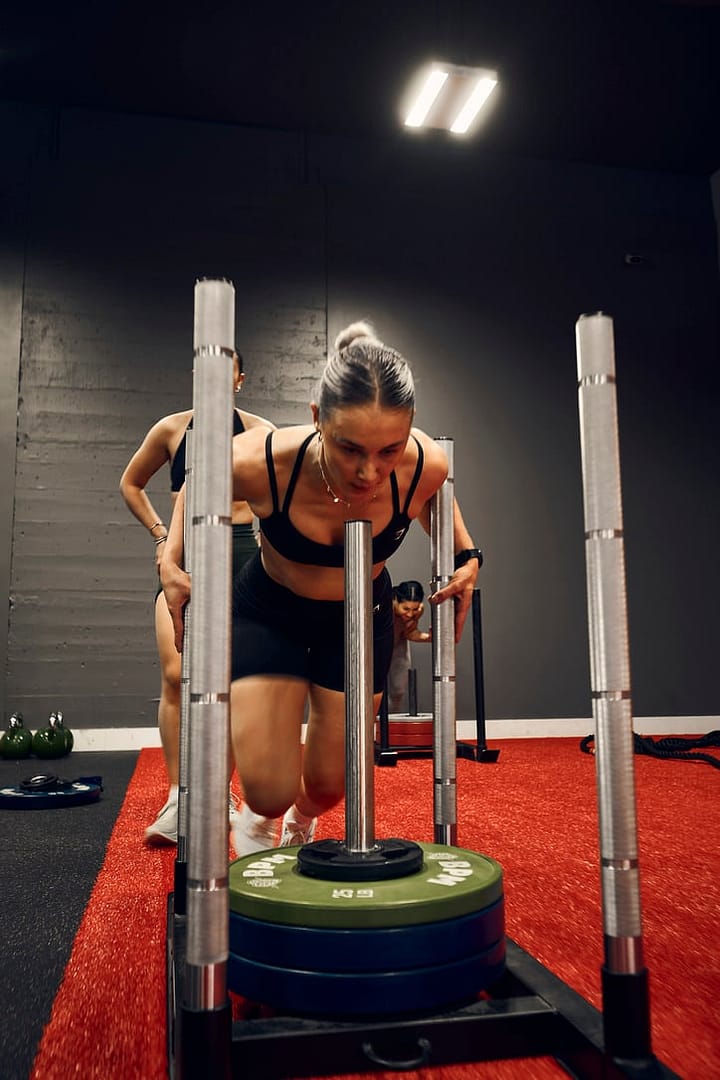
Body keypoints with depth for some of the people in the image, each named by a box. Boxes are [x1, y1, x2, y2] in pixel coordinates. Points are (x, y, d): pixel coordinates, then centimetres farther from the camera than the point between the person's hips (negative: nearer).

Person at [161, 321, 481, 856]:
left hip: (360, 616, 2)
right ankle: (257, 820, 33)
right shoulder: (259, 462, -35)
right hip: (269, 611, -2)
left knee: (329, 786, 11)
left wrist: (465, 557, -10)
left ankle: (300, 826, 51)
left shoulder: (425, 465, -29)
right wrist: (172, 557, -19)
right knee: (269, 791, -8)